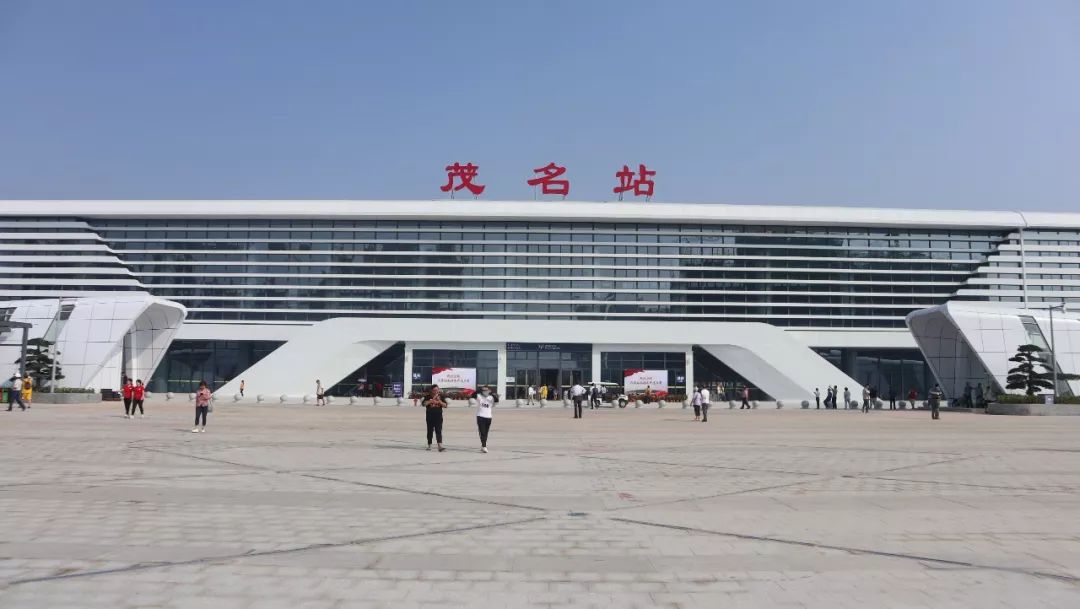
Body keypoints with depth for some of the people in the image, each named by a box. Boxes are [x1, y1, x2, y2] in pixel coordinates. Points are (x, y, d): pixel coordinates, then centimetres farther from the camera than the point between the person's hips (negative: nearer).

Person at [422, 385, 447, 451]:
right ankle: (429, 445, 23)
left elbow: (445, 405, 3)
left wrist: (439, 401, -15)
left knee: (438, 431, -9)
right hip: (430, 416, 0)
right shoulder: (428, 396, 1)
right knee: (430, 431, 10)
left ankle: (440, 446, -19)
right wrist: (432, 400, -23)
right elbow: (424, 403, -12)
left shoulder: (440, 396, 5)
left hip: (438, 416, 0)